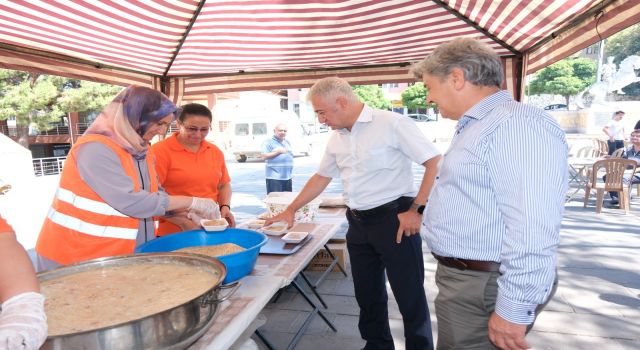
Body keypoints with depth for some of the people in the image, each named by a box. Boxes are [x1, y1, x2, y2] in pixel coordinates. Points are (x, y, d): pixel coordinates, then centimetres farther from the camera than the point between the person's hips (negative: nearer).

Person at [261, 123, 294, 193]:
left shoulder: (287, 143, 19)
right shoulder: (268, 142, -4)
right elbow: (264, 156, -15)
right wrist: (278, 151, -18)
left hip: (287, 177, 7)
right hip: (274, 177, -7)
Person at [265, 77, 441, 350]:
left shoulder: (392, 124, -13)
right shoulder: (336, 138, 10)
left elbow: (435, 163, -14)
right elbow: (321, 177, 20)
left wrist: (416, 210, -17)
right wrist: (291, 210, 20)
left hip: (394, 218, -7)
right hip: (357, 223, 7)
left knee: (410, 297, 4)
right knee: (367, 294, 18)